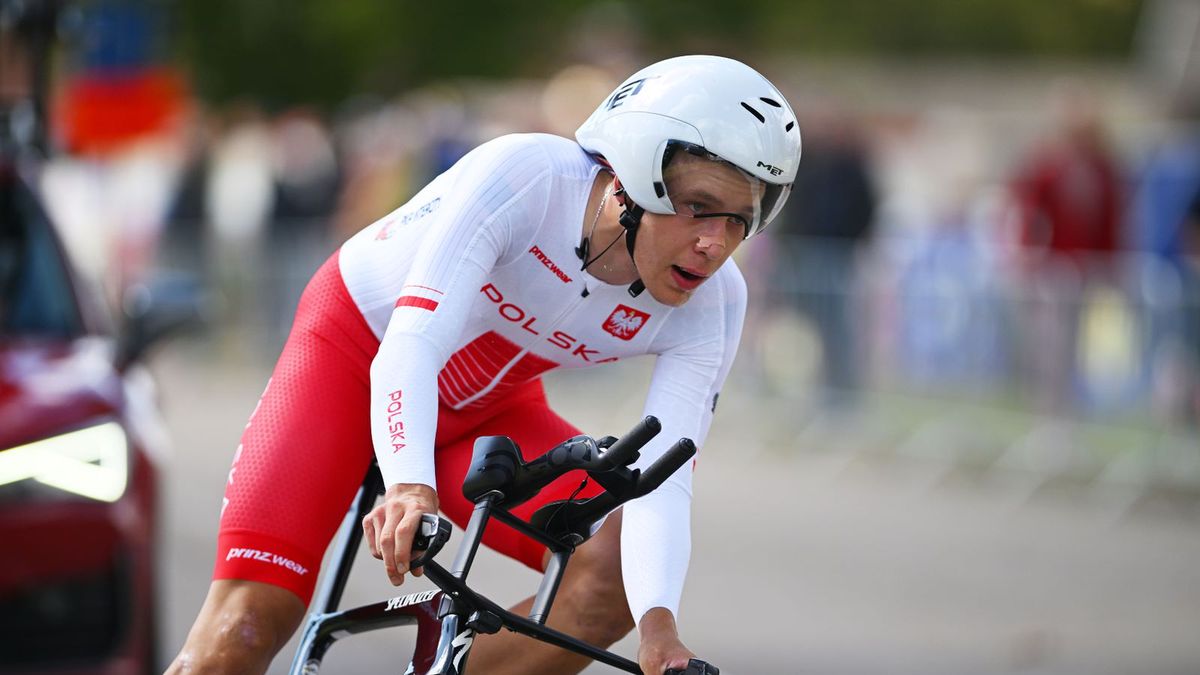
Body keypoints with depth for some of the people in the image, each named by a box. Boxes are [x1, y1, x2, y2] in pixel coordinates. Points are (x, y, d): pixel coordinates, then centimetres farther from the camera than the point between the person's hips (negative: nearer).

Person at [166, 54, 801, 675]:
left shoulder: (712, 308, -22)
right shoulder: (522, 176, -34)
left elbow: (659, 482, -29)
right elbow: (412, 345, -41)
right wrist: (409, 486, -59)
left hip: (485, 409, 4)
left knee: (615, 568, -23)